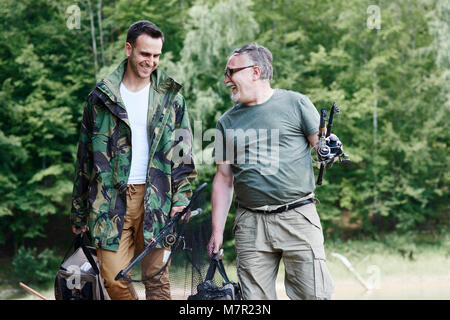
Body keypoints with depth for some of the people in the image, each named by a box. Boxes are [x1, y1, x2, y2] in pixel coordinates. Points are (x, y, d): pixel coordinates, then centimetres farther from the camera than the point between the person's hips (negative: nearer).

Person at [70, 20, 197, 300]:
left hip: (156, 199, 0)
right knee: (114, 278, -6)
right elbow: (85, 157, 11)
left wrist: (182, 198, -5)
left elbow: (183, 153, 7)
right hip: (111, 200, 0)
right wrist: (79, 211, 9)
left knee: (157, 277, 0)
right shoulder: (102, 98, 8)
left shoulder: (171, 98, 8)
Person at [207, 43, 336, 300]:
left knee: (314, 294, -7)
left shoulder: (295, 103, 4)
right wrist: (217, 231, 10)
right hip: (250, 225, 3)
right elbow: (224, 179, 16)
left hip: (297, 218, -3)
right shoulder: (227, 122, 15)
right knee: (255, 297, 1)